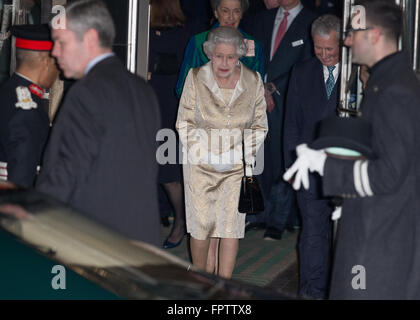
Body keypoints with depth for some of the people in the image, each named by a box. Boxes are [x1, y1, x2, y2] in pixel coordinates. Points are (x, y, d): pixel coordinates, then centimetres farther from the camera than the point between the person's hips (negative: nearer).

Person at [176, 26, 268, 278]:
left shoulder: (253, 81, -3)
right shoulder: (195, 78, -5)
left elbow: (259, 126, 6)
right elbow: (185, 123, 1)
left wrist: (240, 154, -7)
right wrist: (204, 154, -9)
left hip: (237, 166, 1)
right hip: (201, 165, 0)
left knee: (231, 225, -3)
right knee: (202, 225, 0)